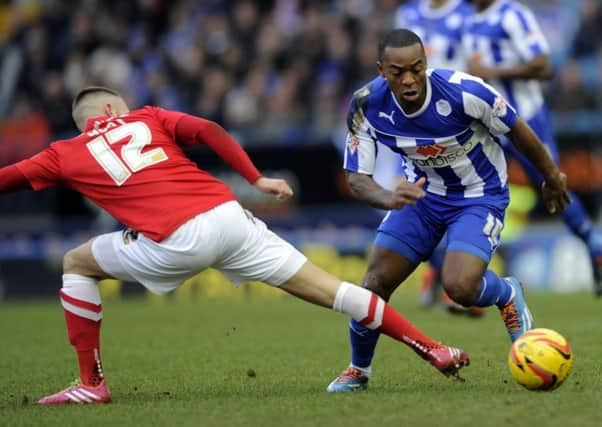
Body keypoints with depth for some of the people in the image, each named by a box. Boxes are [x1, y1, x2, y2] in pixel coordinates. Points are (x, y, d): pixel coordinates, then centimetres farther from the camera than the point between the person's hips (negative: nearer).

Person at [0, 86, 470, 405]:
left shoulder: (64, 155, 17)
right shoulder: (148, 118, 21)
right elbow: (208, 130, 6)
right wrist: (257, 179, 6)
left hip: (179, 241, -3)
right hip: (229, 214, 3)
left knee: (77, 264, 20)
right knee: (327, 288, 8)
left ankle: (91, 383, 14)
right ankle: (433, 349, 5)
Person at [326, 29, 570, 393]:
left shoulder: (463, 92, -31)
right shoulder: (367, 106, -21)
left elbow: (516, 130, -14)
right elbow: (357, 177, -16)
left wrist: (552, 177, 1)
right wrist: (388, 198, -40)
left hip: (480, 195, -4)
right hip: (422, 191, 4)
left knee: (460, 287, -24)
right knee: (376, 283, -4)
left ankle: (508, 295, 13)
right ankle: (358, 371, 21)